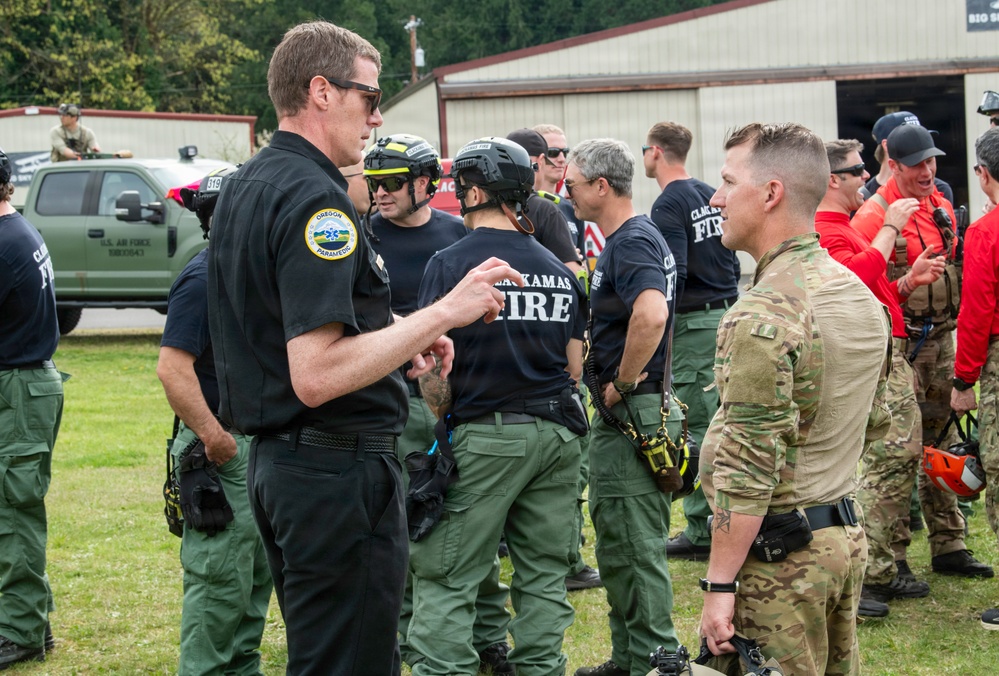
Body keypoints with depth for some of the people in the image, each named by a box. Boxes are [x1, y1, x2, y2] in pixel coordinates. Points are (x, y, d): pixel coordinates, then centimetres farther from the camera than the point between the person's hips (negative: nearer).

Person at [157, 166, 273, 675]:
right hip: (223, 450, -10)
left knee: (256, 575, 15)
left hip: (258, 443, 10)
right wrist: (215, 438, -24)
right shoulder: (203, 279, -16)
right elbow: (172, 368, -23)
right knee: (221, 575, -6)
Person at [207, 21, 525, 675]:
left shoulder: (244, 188, 13)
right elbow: (316, 375, -27)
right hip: (338, 469, -10)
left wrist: (404, 338, 17)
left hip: (275, 457, 11)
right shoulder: (314, 197, -19)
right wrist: (443, 313, -22)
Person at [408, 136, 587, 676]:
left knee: (446, 579, -1)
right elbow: (574, 366, 12)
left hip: (486, 436, -5)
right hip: (558, 436, 6)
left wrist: (442, 425, 3)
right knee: (544, 575, 11)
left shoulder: (452, 263, -8)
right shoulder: (556, 268, 9)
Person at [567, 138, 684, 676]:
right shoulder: (623, 239, 16)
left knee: (637, 545, -5)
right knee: (615, 537, 18)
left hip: (633, 411, -11)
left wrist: (622, 383, -24)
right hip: (617, 412, 11)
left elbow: (651, 314, -35)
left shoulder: (633, 242, -17)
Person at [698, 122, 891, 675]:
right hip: (847, 537, 9)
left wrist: (719, 586, -18)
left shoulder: (763, 314, -19)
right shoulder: (861, 295, 9)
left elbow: (747, 469, -22)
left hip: (777, 554, -9)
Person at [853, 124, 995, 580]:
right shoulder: (875, 215, -13)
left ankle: (948, 546, 19)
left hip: (941, 338, 8)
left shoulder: (940, 205, 12)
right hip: (900, 344, -7)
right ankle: (890, 556, 2)